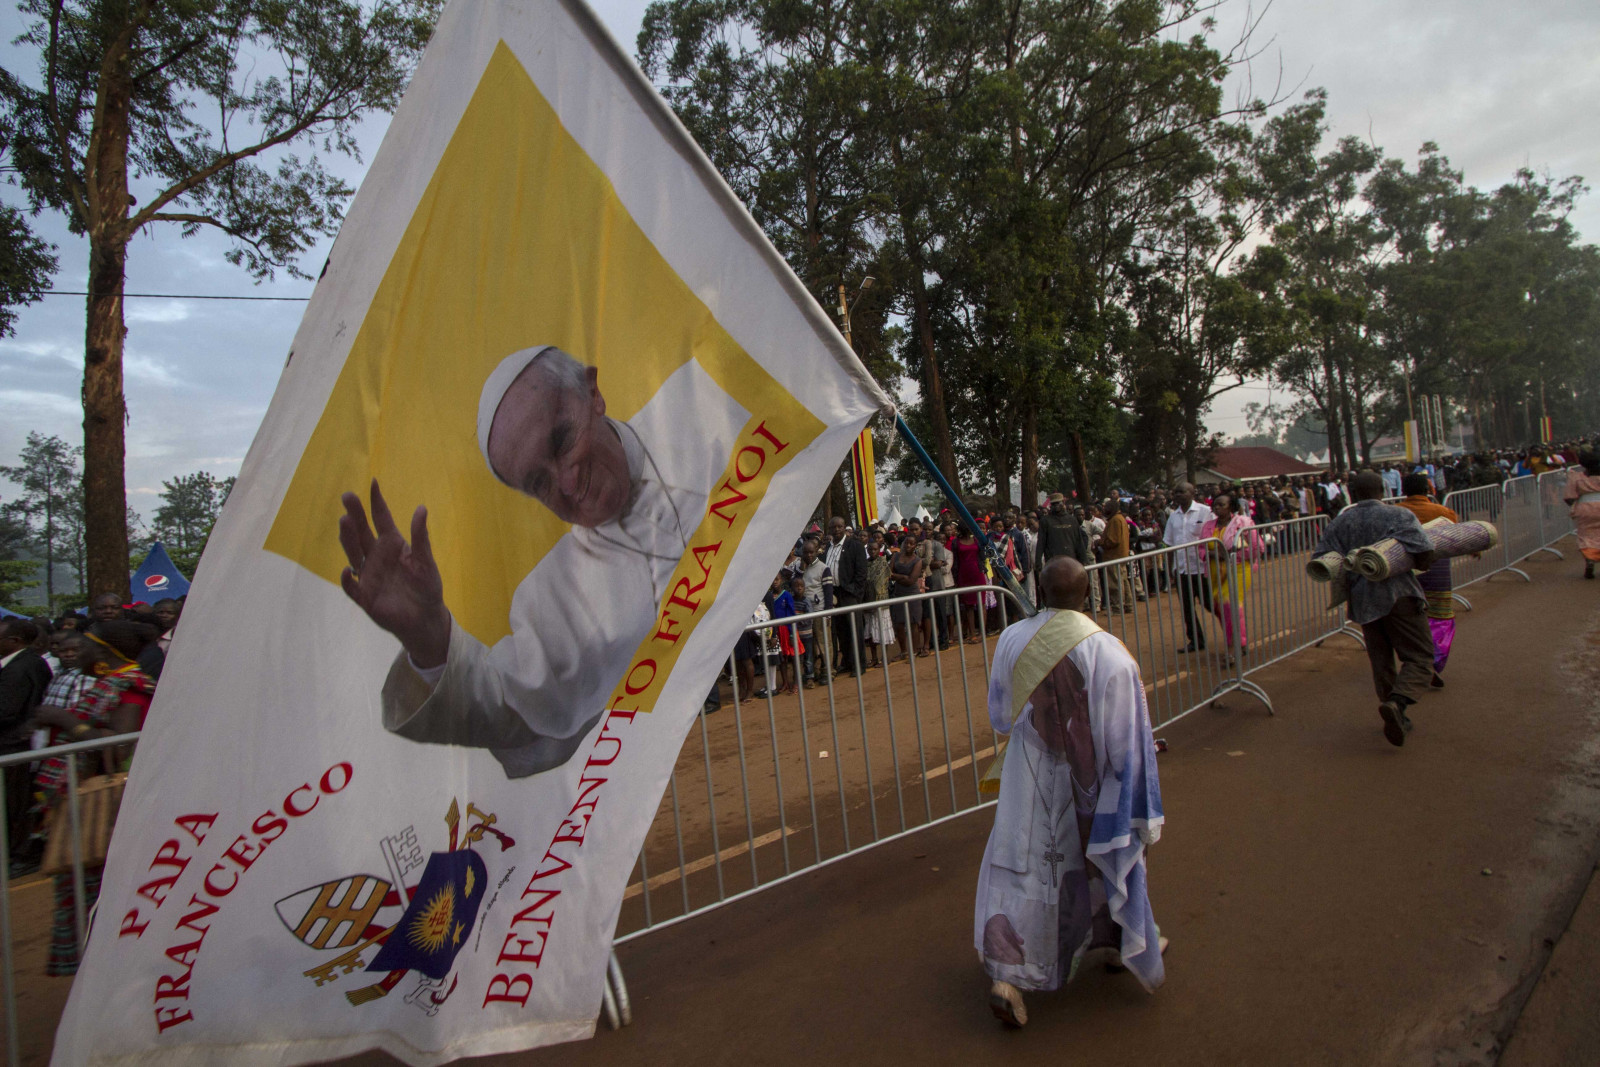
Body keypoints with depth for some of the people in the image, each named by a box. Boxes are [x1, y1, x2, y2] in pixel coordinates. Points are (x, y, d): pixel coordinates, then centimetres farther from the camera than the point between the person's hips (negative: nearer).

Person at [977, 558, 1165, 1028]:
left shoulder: (1012, 641, -11)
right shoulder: (1108, 652, -20)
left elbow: (1000, 715, 2)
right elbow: (1125, 739, -14)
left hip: (1029, 778, 1)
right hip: (1088, 782, -1)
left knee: (1021, 872, 12)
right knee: (1111, 853, 24)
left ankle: (1006, 975, 5)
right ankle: (1135, 947, 47)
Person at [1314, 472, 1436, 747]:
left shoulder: (1339, 523, 7)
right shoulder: (1398, 515, -2)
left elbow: (1319, 558, -2)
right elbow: (1424, 549, -16)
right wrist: (1421, 564, 5)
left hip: (1362, 600, 4)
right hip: (1398, 594, -4)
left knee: (1381, 661, 14)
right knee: (1419, 657, 0)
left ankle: (1398, 719, 20)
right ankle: (1397, 702, -23)